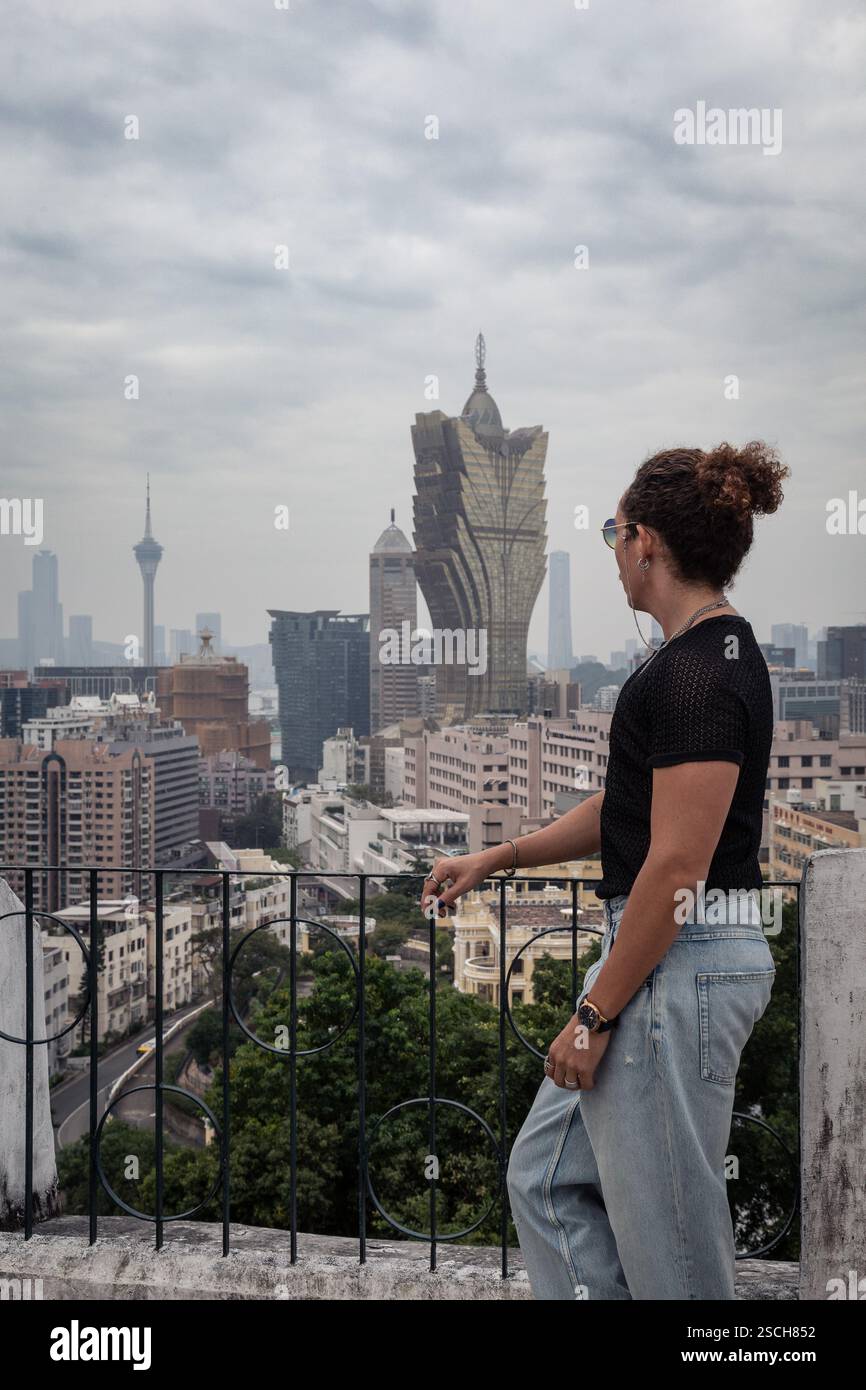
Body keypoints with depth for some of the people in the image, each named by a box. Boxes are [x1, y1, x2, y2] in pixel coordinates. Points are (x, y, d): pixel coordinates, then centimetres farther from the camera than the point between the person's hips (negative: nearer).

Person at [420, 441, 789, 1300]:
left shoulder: (700, 672, -20)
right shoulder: (708, 657, 12)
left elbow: (677, 865, -23)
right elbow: (629, 805, 20)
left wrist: (593, 1016, -17)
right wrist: (494, 859, 19)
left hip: (680, 966, -10)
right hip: (654, 950, 10)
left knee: (665, 1231, 5)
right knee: (546, 1178, 17)